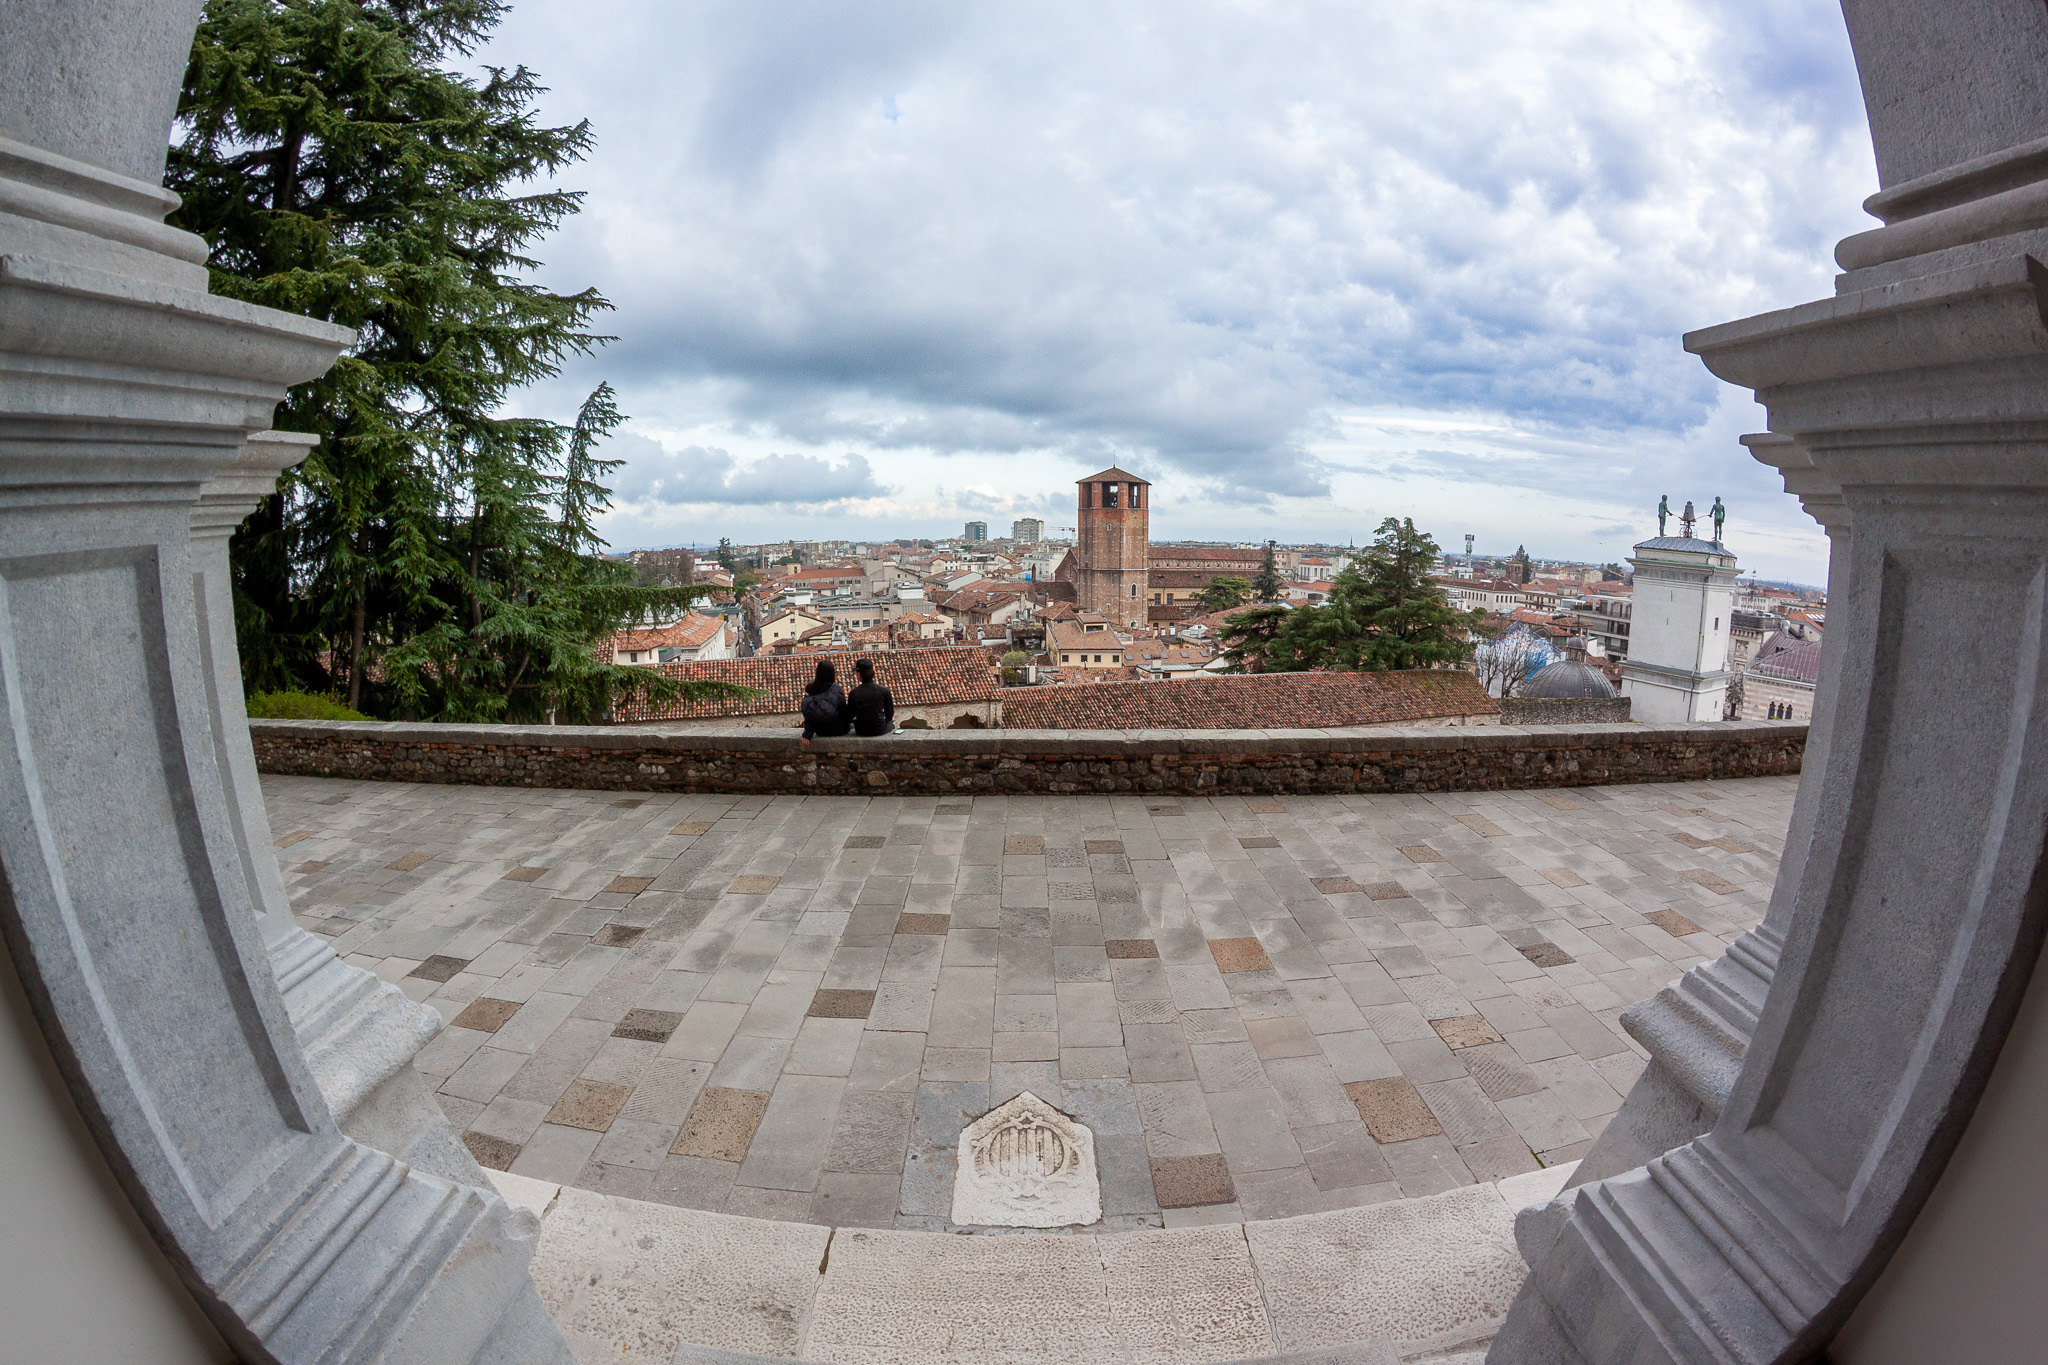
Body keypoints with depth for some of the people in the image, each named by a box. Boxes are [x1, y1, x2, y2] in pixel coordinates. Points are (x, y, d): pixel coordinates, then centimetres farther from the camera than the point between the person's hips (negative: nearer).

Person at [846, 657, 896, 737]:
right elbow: (890, 714, -4)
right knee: (892, 724, 33)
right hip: (880, 730, -2)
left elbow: (850, 715, -1)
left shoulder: (853, 693, -12)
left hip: (860, 731, 2)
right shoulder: (884, 691, -14)